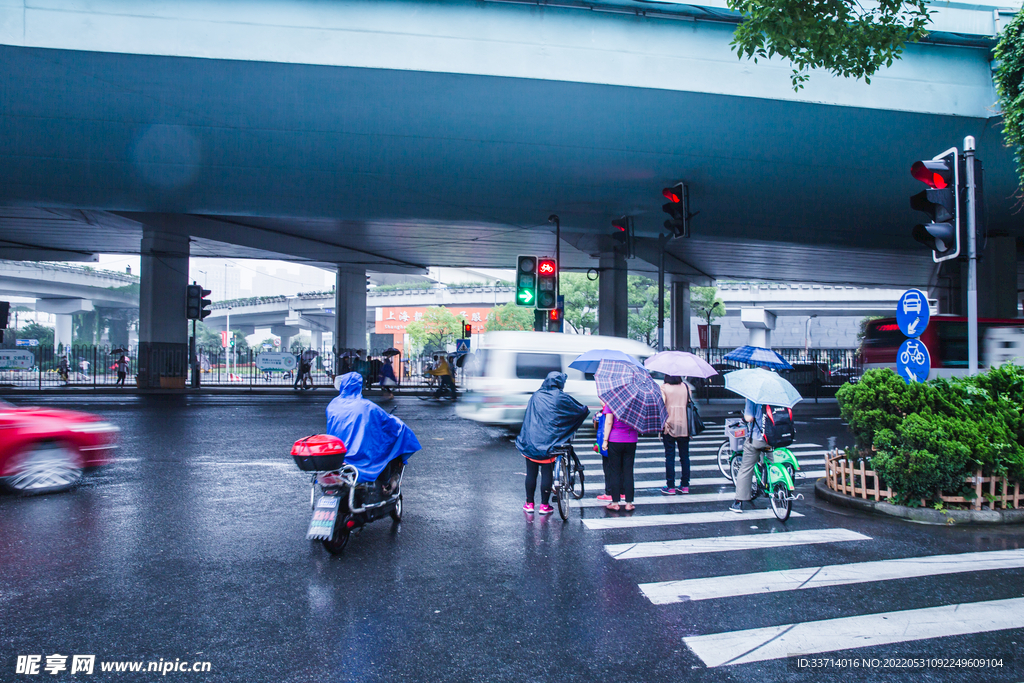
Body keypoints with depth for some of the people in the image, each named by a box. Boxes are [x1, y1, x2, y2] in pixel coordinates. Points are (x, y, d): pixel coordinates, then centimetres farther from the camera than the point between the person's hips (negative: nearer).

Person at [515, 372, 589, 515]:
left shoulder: (536, 395, 6)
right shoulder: (561, 397, -4)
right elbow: (581, 410, 6)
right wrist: (586, 409, 27)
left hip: (530, 442, 3)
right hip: (549, 442, -3)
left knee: (531, 473, 10)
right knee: (547, 474, 5)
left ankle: (529, 504, 18)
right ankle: (544, 505, 11)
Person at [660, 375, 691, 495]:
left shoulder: (663, 388, -6)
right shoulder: (686, 387, 4)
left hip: (669, 426, -3)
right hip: (684, 427, 3)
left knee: (670, 456, 3)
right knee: (685, 456, 11)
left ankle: (671, 487, 4)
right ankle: (685, 485, 15)